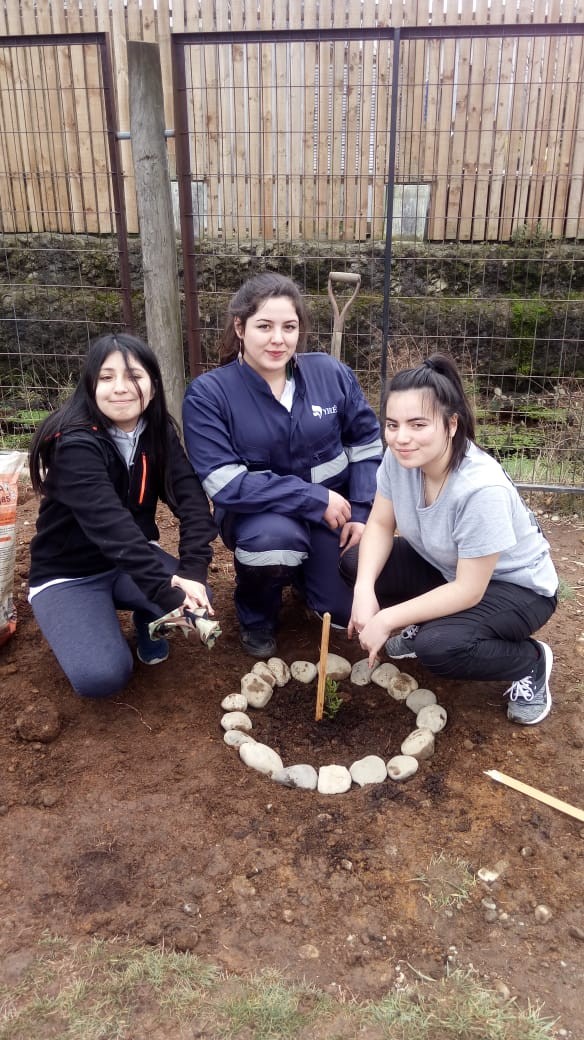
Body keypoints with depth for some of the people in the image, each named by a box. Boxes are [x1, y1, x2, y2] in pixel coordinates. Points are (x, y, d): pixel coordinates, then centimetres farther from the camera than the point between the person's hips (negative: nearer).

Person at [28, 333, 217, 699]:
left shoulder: (159, 434, -6)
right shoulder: (76, 445, -25)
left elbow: (193, 503, -16)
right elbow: (112, 528, -38)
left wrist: (191, 572, -31)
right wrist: (170, 594, -45)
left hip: (133, 560, 5)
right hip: (69, 574, -4)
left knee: (198, 600, -23)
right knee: (102, 677, -24)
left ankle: (149, 621, 11)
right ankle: (83, 621, 9)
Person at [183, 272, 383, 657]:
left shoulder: (332, 373, -4)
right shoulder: (208, 393, -14)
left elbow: (368, 442, 5)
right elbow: (224, 483, -22)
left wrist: (363, 512, -6)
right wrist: (314, 499, -23)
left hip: (334, 508, 3)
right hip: (258, 513, -3)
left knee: (349, 609, -6)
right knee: (275, 538, -37)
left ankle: (308, 567, 30)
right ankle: (256, 616, -1)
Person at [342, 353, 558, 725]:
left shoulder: (482, 489, -37)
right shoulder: (399, 457, -19)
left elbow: (469, 591, -30)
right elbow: (380, 525, -8)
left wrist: (388, 620, -27)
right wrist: (364, 590, -25)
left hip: (515, 586, -6)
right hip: (447, 568, 6)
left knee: (438, 646, -31)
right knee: (356, 562, -11)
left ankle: (532, 662, -1)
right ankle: (423, 625, 13)